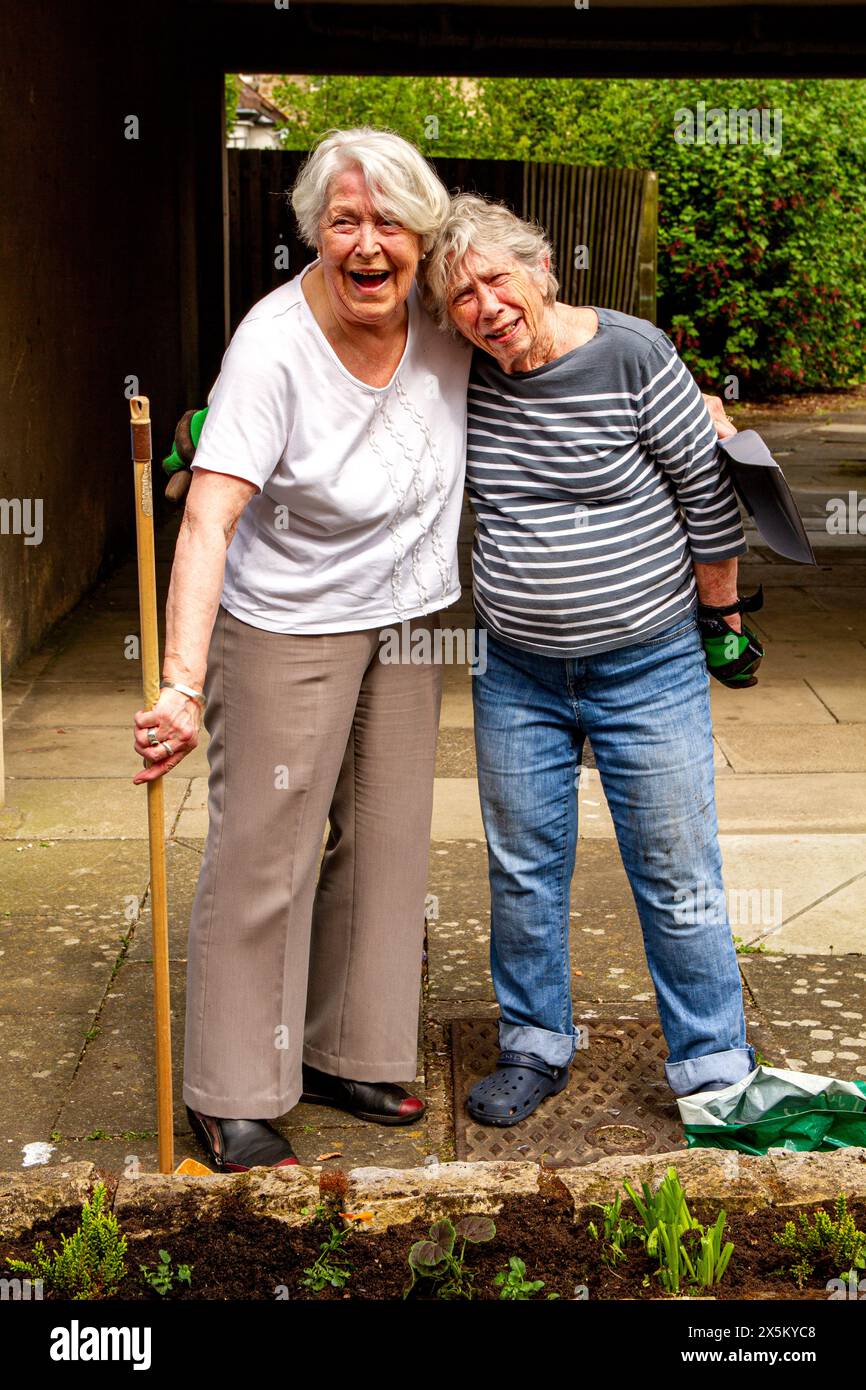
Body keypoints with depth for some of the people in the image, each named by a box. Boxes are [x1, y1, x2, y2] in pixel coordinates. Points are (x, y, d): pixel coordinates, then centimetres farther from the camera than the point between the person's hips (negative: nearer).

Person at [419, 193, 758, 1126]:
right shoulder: (461, 375, -4)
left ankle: (713, 1068, 21)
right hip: (516, 671, 4)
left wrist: (721, 611, 4)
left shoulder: (632, 355, -14)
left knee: (678, 880, 4)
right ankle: (534, 1046, 34)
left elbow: (707, 491, -5)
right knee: (522, 870, 14)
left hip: (648, 670, -3)